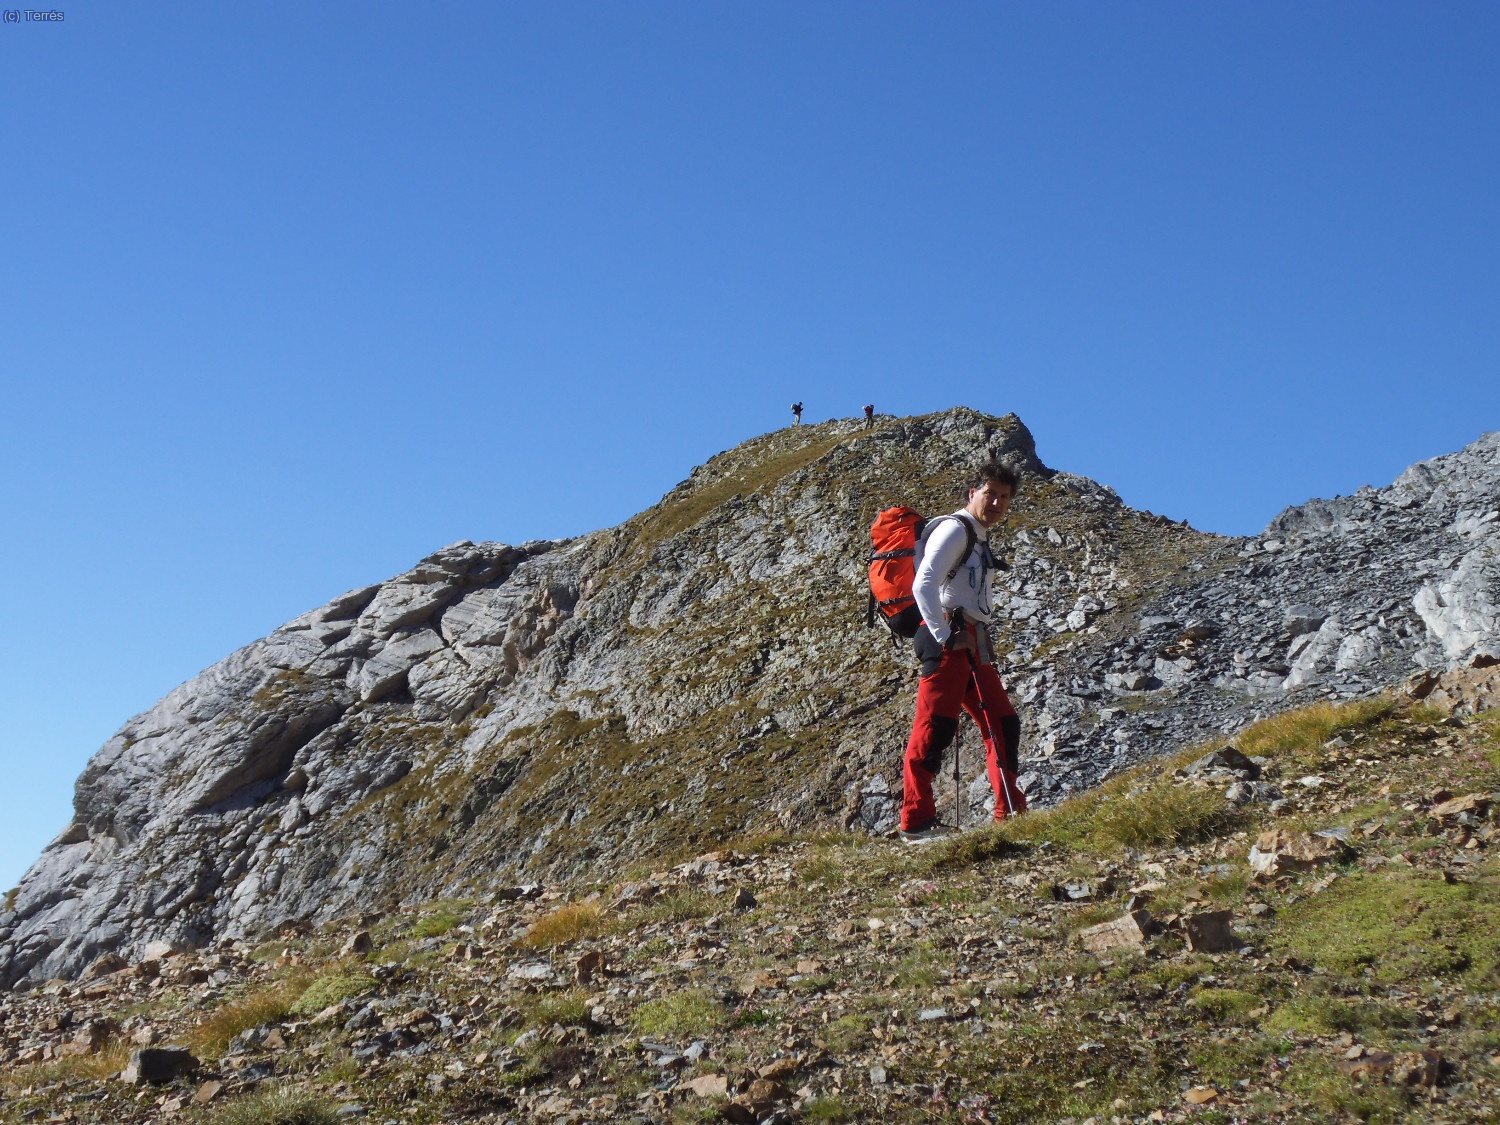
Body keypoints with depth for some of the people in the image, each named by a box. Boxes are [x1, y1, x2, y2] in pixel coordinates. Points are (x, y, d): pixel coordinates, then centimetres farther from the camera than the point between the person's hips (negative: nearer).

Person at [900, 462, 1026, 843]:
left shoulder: (980, 539, 23)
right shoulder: (954, 529, -7)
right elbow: (923, 586, -19)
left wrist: (982, 643, 15)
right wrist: (946, 636, -20)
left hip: (974, 644, 10)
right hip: (948, 640, -10)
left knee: (1003, 724, 11)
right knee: (934, 726, -12)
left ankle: (1010, 813, 18)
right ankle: (915, 822, -11)